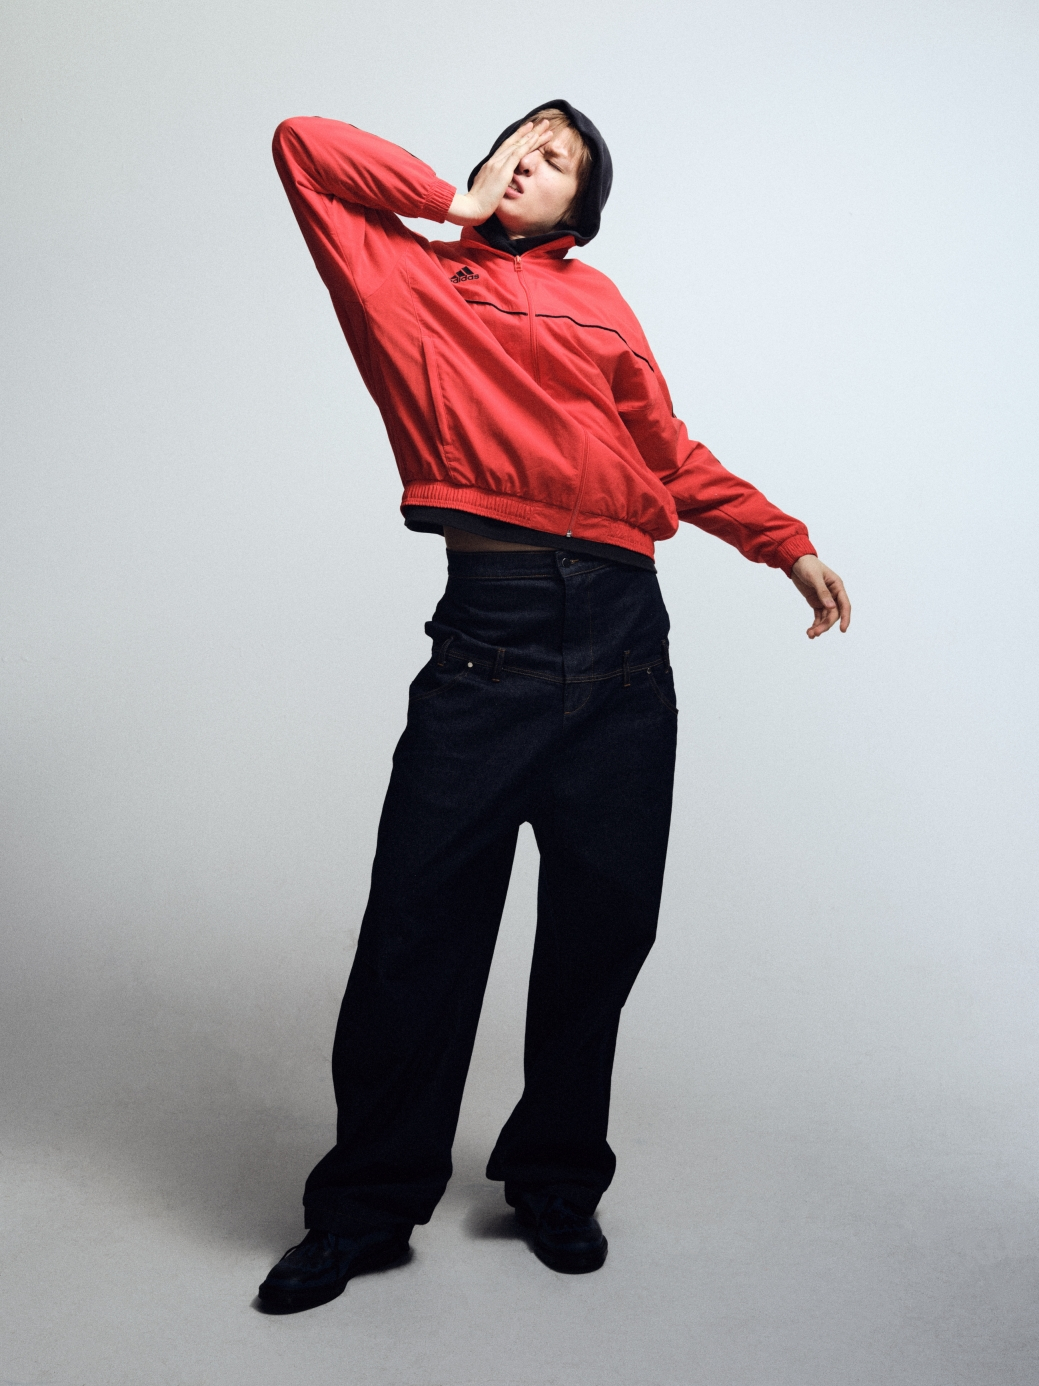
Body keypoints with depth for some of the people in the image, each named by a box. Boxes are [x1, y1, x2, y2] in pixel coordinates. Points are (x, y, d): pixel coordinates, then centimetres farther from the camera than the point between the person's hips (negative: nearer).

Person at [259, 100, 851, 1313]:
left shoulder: (595, 299, 21)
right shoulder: (409, 275, 14)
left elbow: (673, 457, 23)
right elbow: (302, 144, 9)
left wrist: (786, 543, 18)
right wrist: (453, 201, 13)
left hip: (624, 639, 4)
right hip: (492, 629, -3)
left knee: (603, 926, 7)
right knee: (423, 924, -2)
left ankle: (556, 1181, 26)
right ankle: (367, 1206, 14)